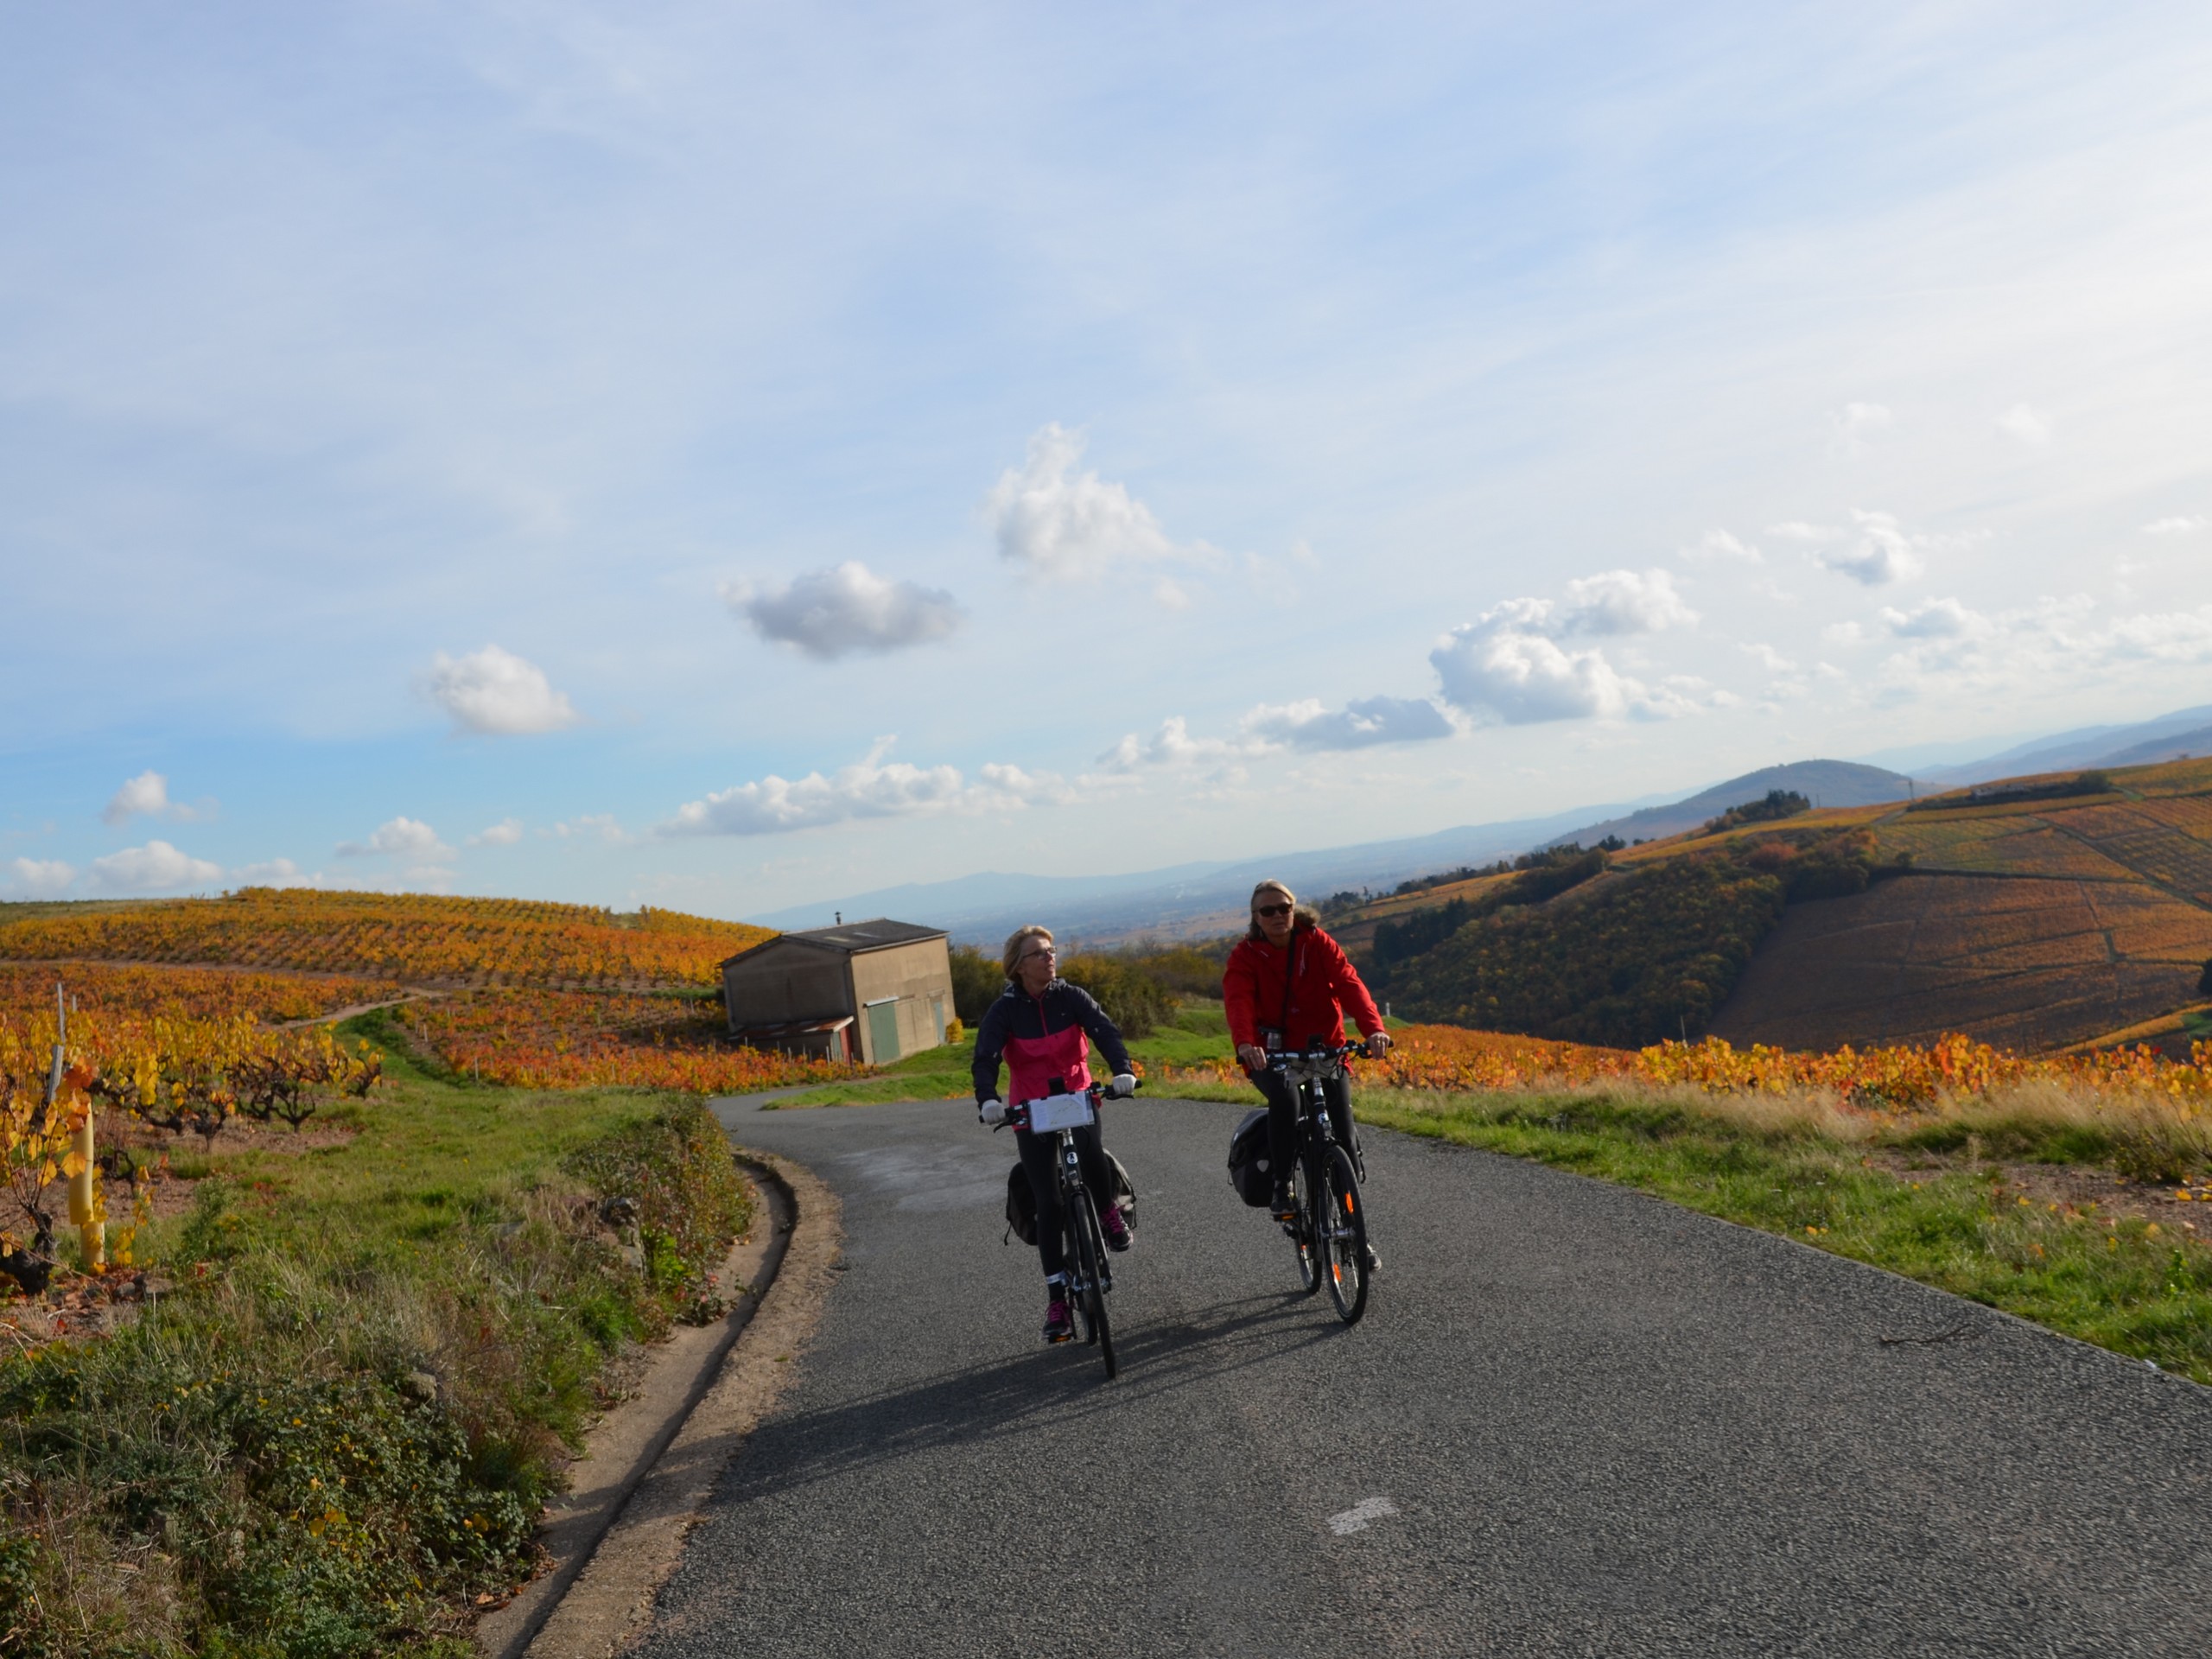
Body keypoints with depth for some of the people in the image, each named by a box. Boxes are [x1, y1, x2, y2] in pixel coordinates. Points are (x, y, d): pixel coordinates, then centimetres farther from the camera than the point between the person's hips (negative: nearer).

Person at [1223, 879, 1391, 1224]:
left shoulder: (1318, 943, -3)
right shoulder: (1246, 954, -5)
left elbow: (1349, 984, -18)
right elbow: (1238, 1000, -23)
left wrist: (1373, 1028, -37)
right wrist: (1244, 1043, -44)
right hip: (1271, 1055, -1)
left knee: (1342, 1134, -11)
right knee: (1283, 1097, -34)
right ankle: (1282, 1187, -21)